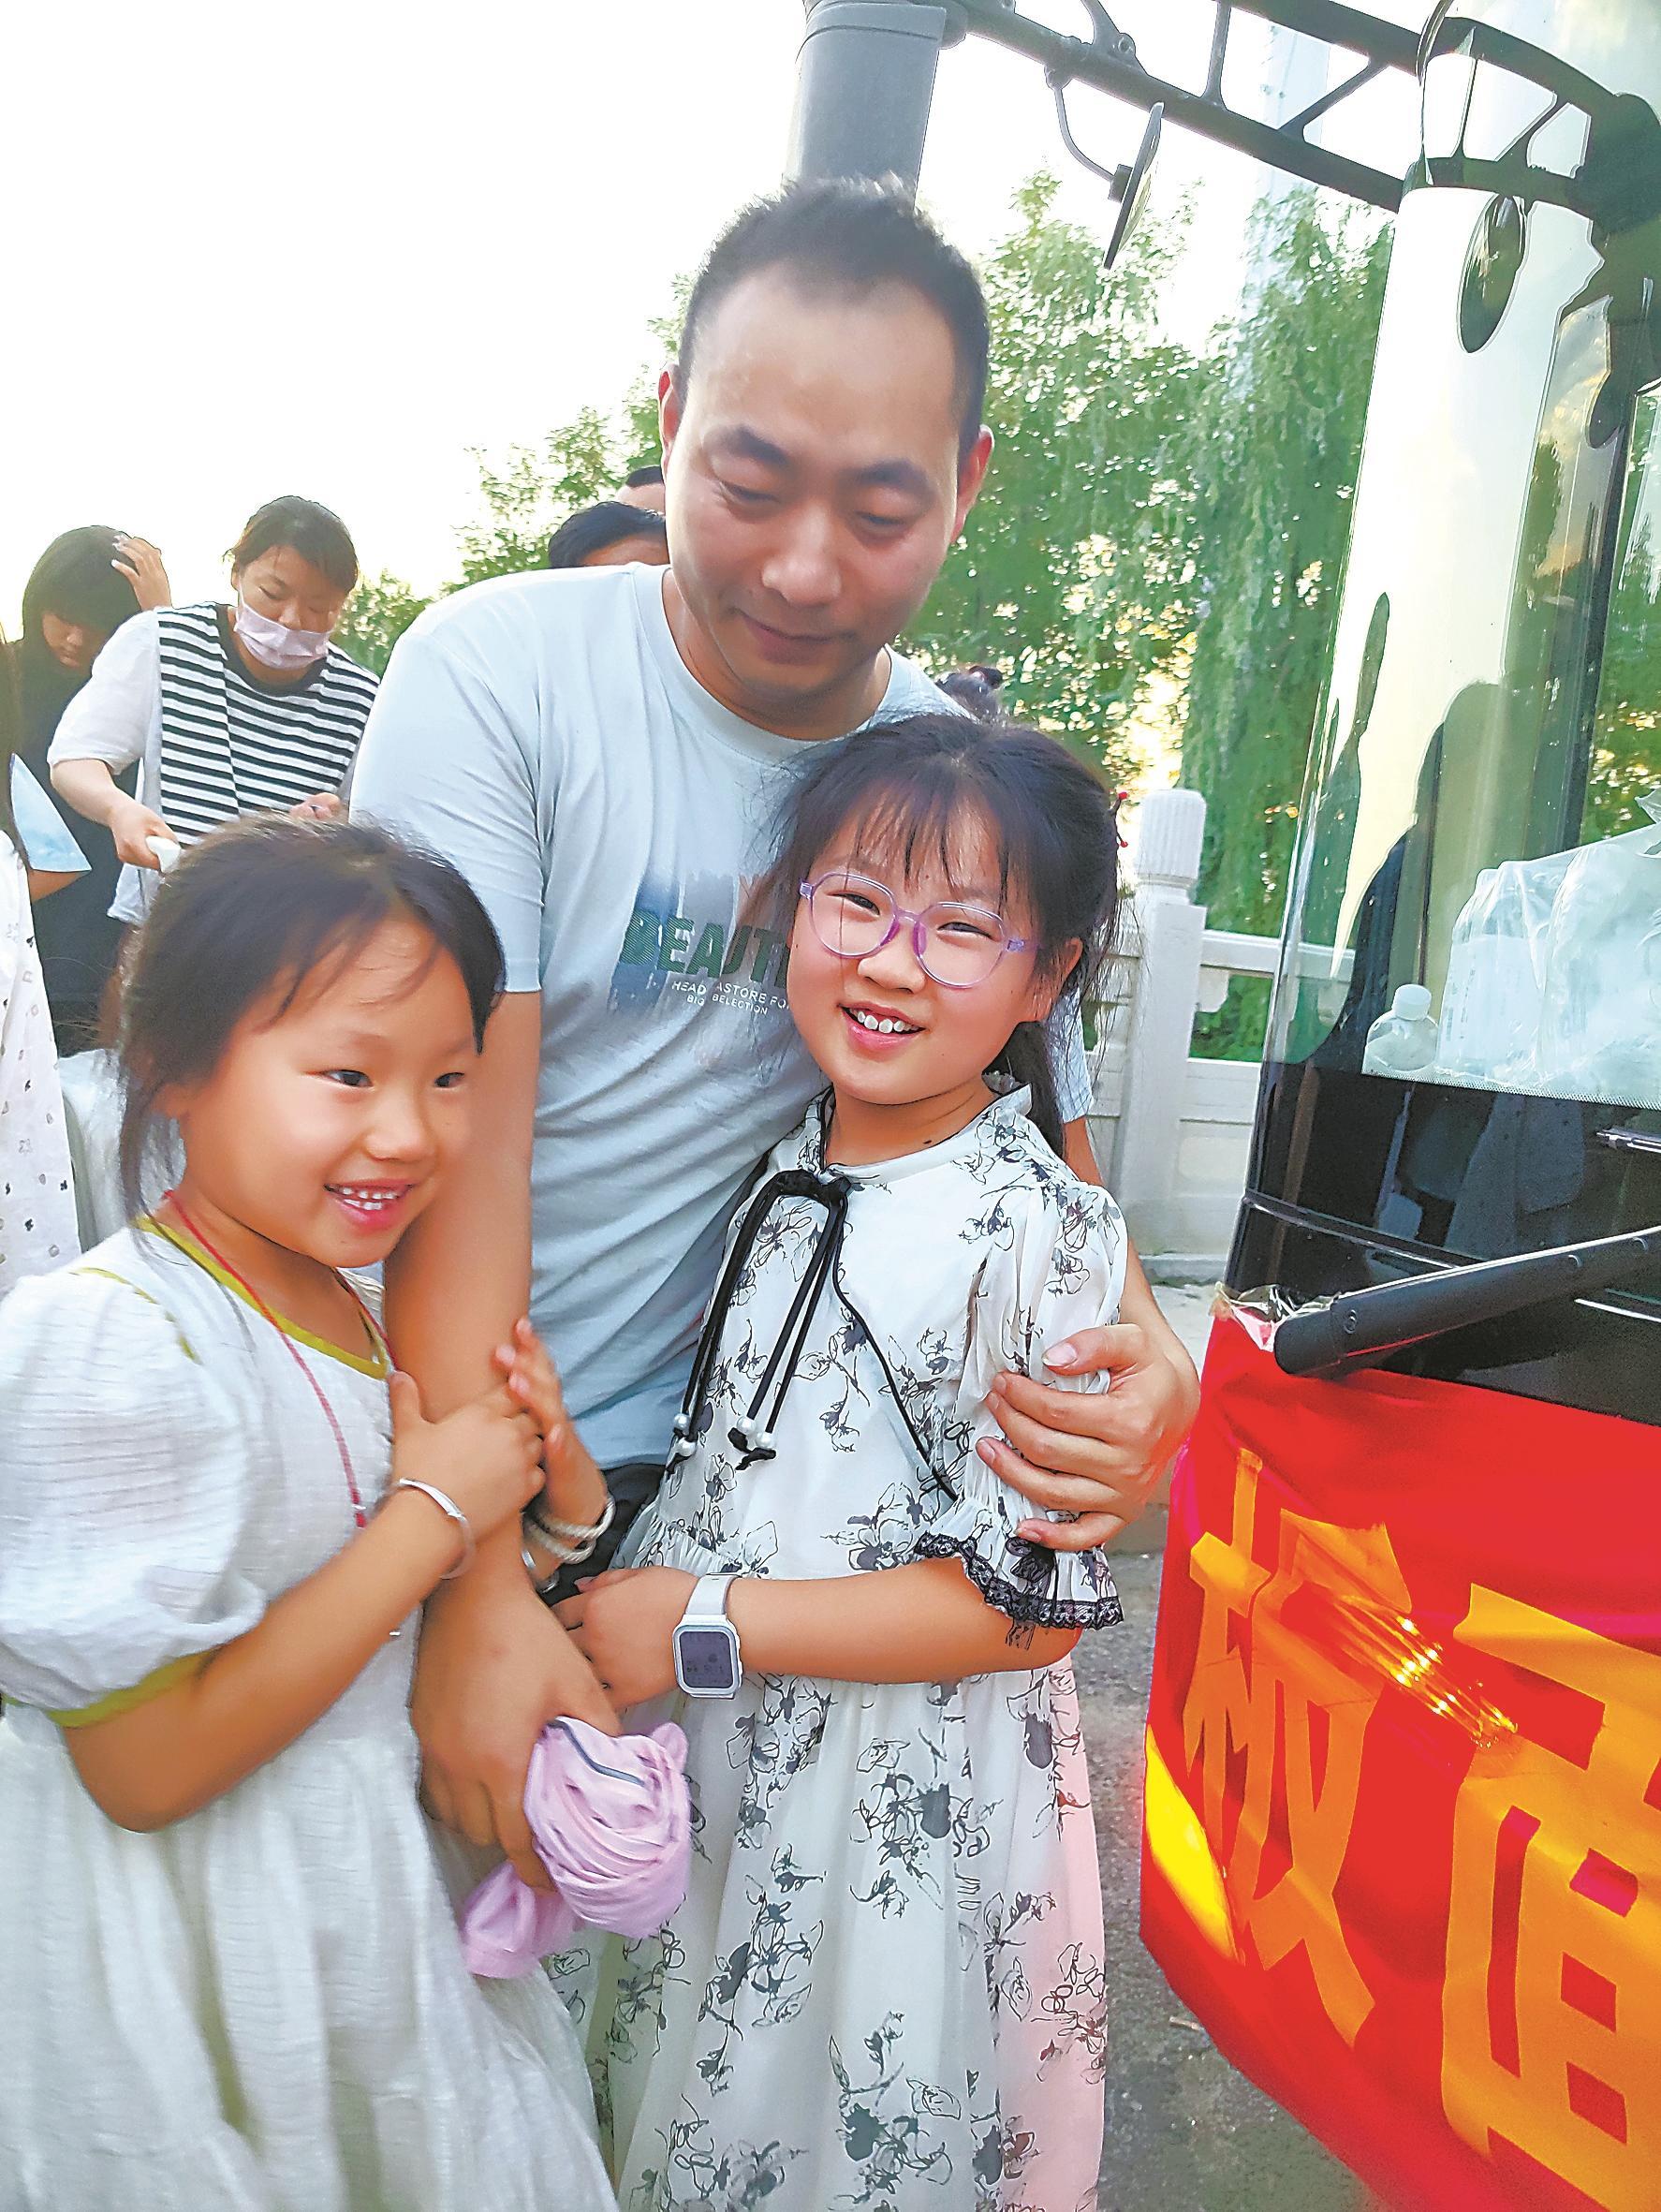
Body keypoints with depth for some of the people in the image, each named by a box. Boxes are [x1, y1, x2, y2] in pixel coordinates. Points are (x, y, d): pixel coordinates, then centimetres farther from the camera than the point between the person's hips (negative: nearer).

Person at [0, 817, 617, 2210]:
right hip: (203, 1942, -7)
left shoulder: (342, 1296, -2)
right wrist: (433, 1514, -24)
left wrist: (522, 1465, -10)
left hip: (377, 1877, 8)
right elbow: (147, 1761, -26)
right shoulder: (116, 1347, -27)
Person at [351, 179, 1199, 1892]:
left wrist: (1144, 1356, -19)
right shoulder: (497, 672, -16)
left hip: (695, 1477, 3)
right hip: (412, 1440, -2)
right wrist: (478, 1584, -24)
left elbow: (1043, 1140, 3)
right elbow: (457, 1137, -21)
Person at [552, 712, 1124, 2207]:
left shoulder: (1040, 1236, -22)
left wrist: (705, 1624, -20)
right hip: (711, 1750, 6)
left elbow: (1032, 1606, -21)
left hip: (908, 1802, -6)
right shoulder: (783, 1173, 0)